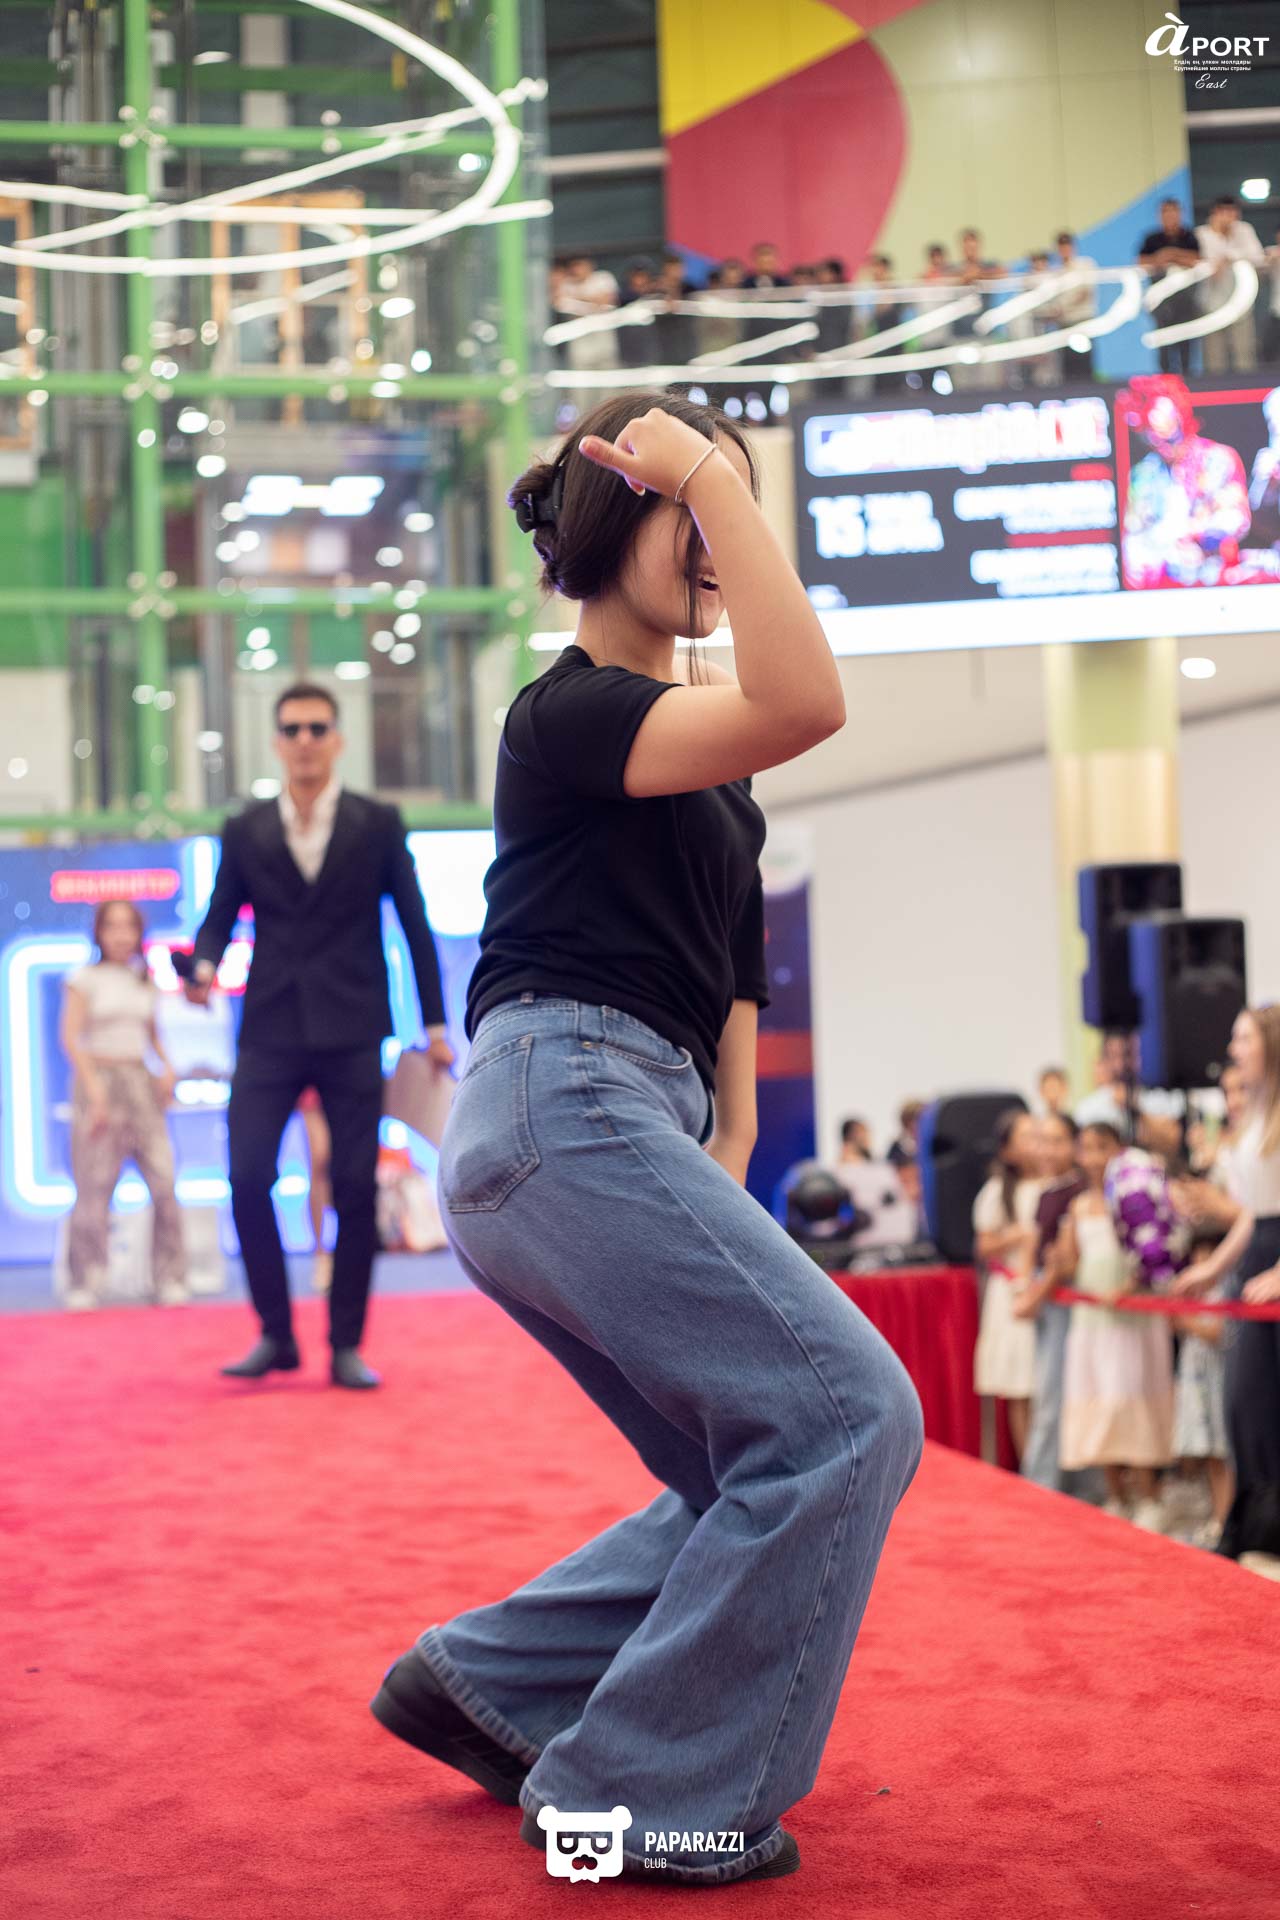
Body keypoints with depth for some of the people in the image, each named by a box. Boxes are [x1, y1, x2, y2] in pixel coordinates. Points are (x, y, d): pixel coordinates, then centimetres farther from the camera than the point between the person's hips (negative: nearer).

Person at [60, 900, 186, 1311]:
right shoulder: (84, 978, 1)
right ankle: (85, 1285, 2)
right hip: (99, 1082, -4)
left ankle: (169, 1281, 0)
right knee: (94, 1188, -6)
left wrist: (166, 1067, 4)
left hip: (141, 1085, 4)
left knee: (164, 1182, -6)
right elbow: (71, 1038, -5)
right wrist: (94, 1088, -15)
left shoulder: (144, 981, 14)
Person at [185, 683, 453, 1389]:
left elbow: (414, 924, 6)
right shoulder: (244, 832, 8)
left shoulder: (378, 824, 5)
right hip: (270, 1031, 1)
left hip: (351, 1032, -1)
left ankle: (347, 1345, 9)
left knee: (356, 1188, -1)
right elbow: (220, 915, 8)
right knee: (247, 1178, -9)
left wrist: (436, 1025, 3)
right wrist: (204, 966, -15)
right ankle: (275, 1333, 5)